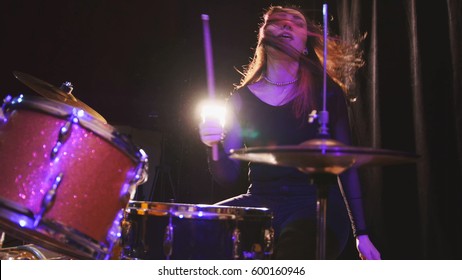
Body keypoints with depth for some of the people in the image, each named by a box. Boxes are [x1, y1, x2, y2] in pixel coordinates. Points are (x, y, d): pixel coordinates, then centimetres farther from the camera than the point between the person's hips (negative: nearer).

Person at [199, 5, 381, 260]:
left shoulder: (326, 92, 3)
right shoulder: (242, 98, 7)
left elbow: (346, 165, 5)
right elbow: (228, 176, 5)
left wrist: (361, 234, 2)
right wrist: (215, 145, -17)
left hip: (317, 204, -2)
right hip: (261, 203, 2)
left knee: (294, 250, -33)